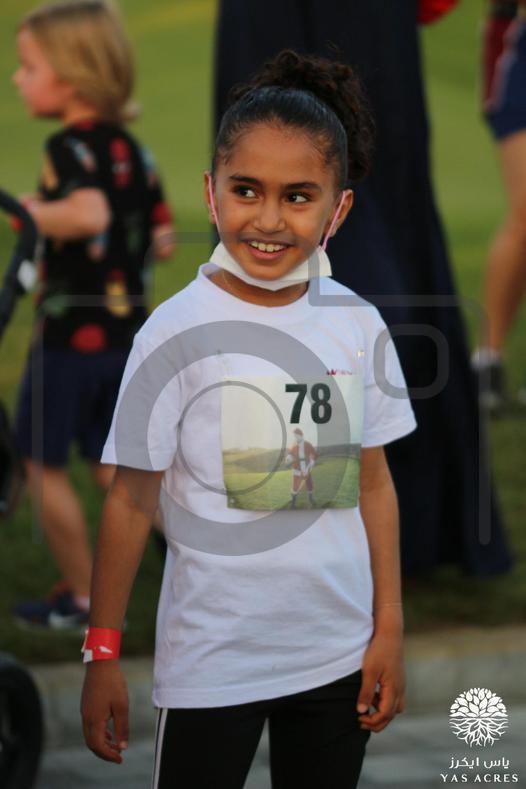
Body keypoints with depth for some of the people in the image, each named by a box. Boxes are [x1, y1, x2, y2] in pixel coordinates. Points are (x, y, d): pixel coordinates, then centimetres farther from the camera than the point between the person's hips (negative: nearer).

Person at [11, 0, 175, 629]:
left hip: (69, 335, -8)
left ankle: (80, 596, 11)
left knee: (43, 464, 6)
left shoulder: (69, 148, -18)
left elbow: (89, 213, -37)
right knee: (109, 463, 19)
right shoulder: (132, 150, 7)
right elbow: (162, 241, 10)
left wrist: (37, 212, -22)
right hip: (126, 329, 8)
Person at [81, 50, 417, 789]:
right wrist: (103, 652, -4)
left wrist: (389, 627, 8)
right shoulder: (177, 332, -12)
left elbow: (374, 482, 8)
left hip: (339, 651, 4)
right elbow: (132, 499, -6)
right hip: (212, 663, -3)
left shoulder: (359, 326, -1)